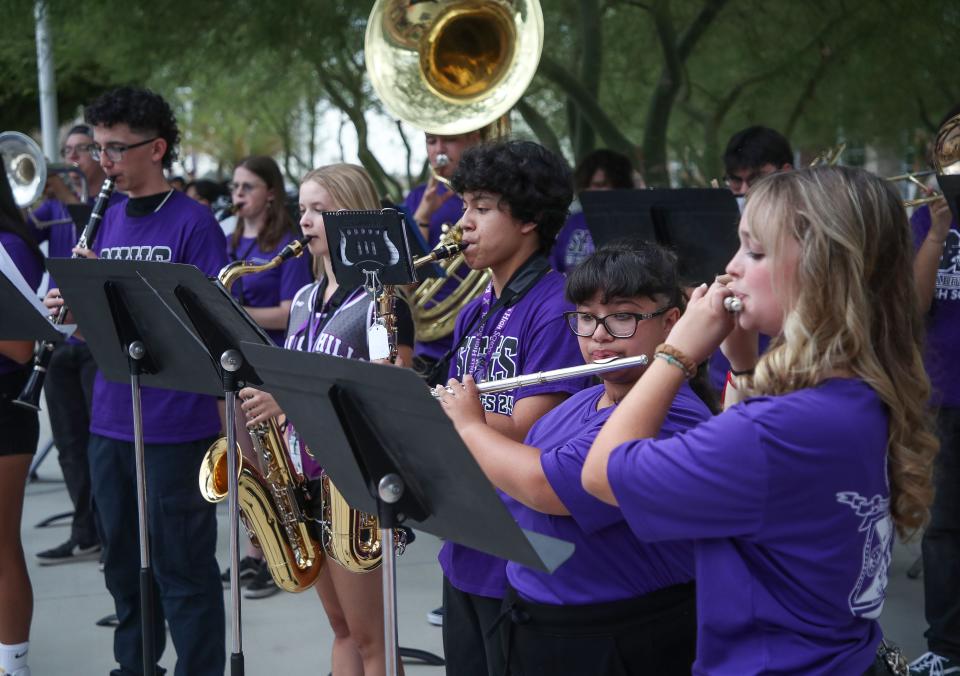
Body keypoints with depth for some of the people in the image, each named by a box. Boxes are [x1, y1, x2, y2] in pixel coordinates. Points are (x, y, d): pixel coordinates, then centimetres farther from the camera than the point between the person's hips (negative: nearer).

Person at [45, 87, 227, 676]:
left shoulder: (192, 221, -8)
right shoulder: (111, 220, 12)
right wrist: (74, 305, -7)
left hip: (176, 424, -7)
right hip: (111, 421, 7)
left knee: (184, 570, 2)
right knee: (124, 562, 17)